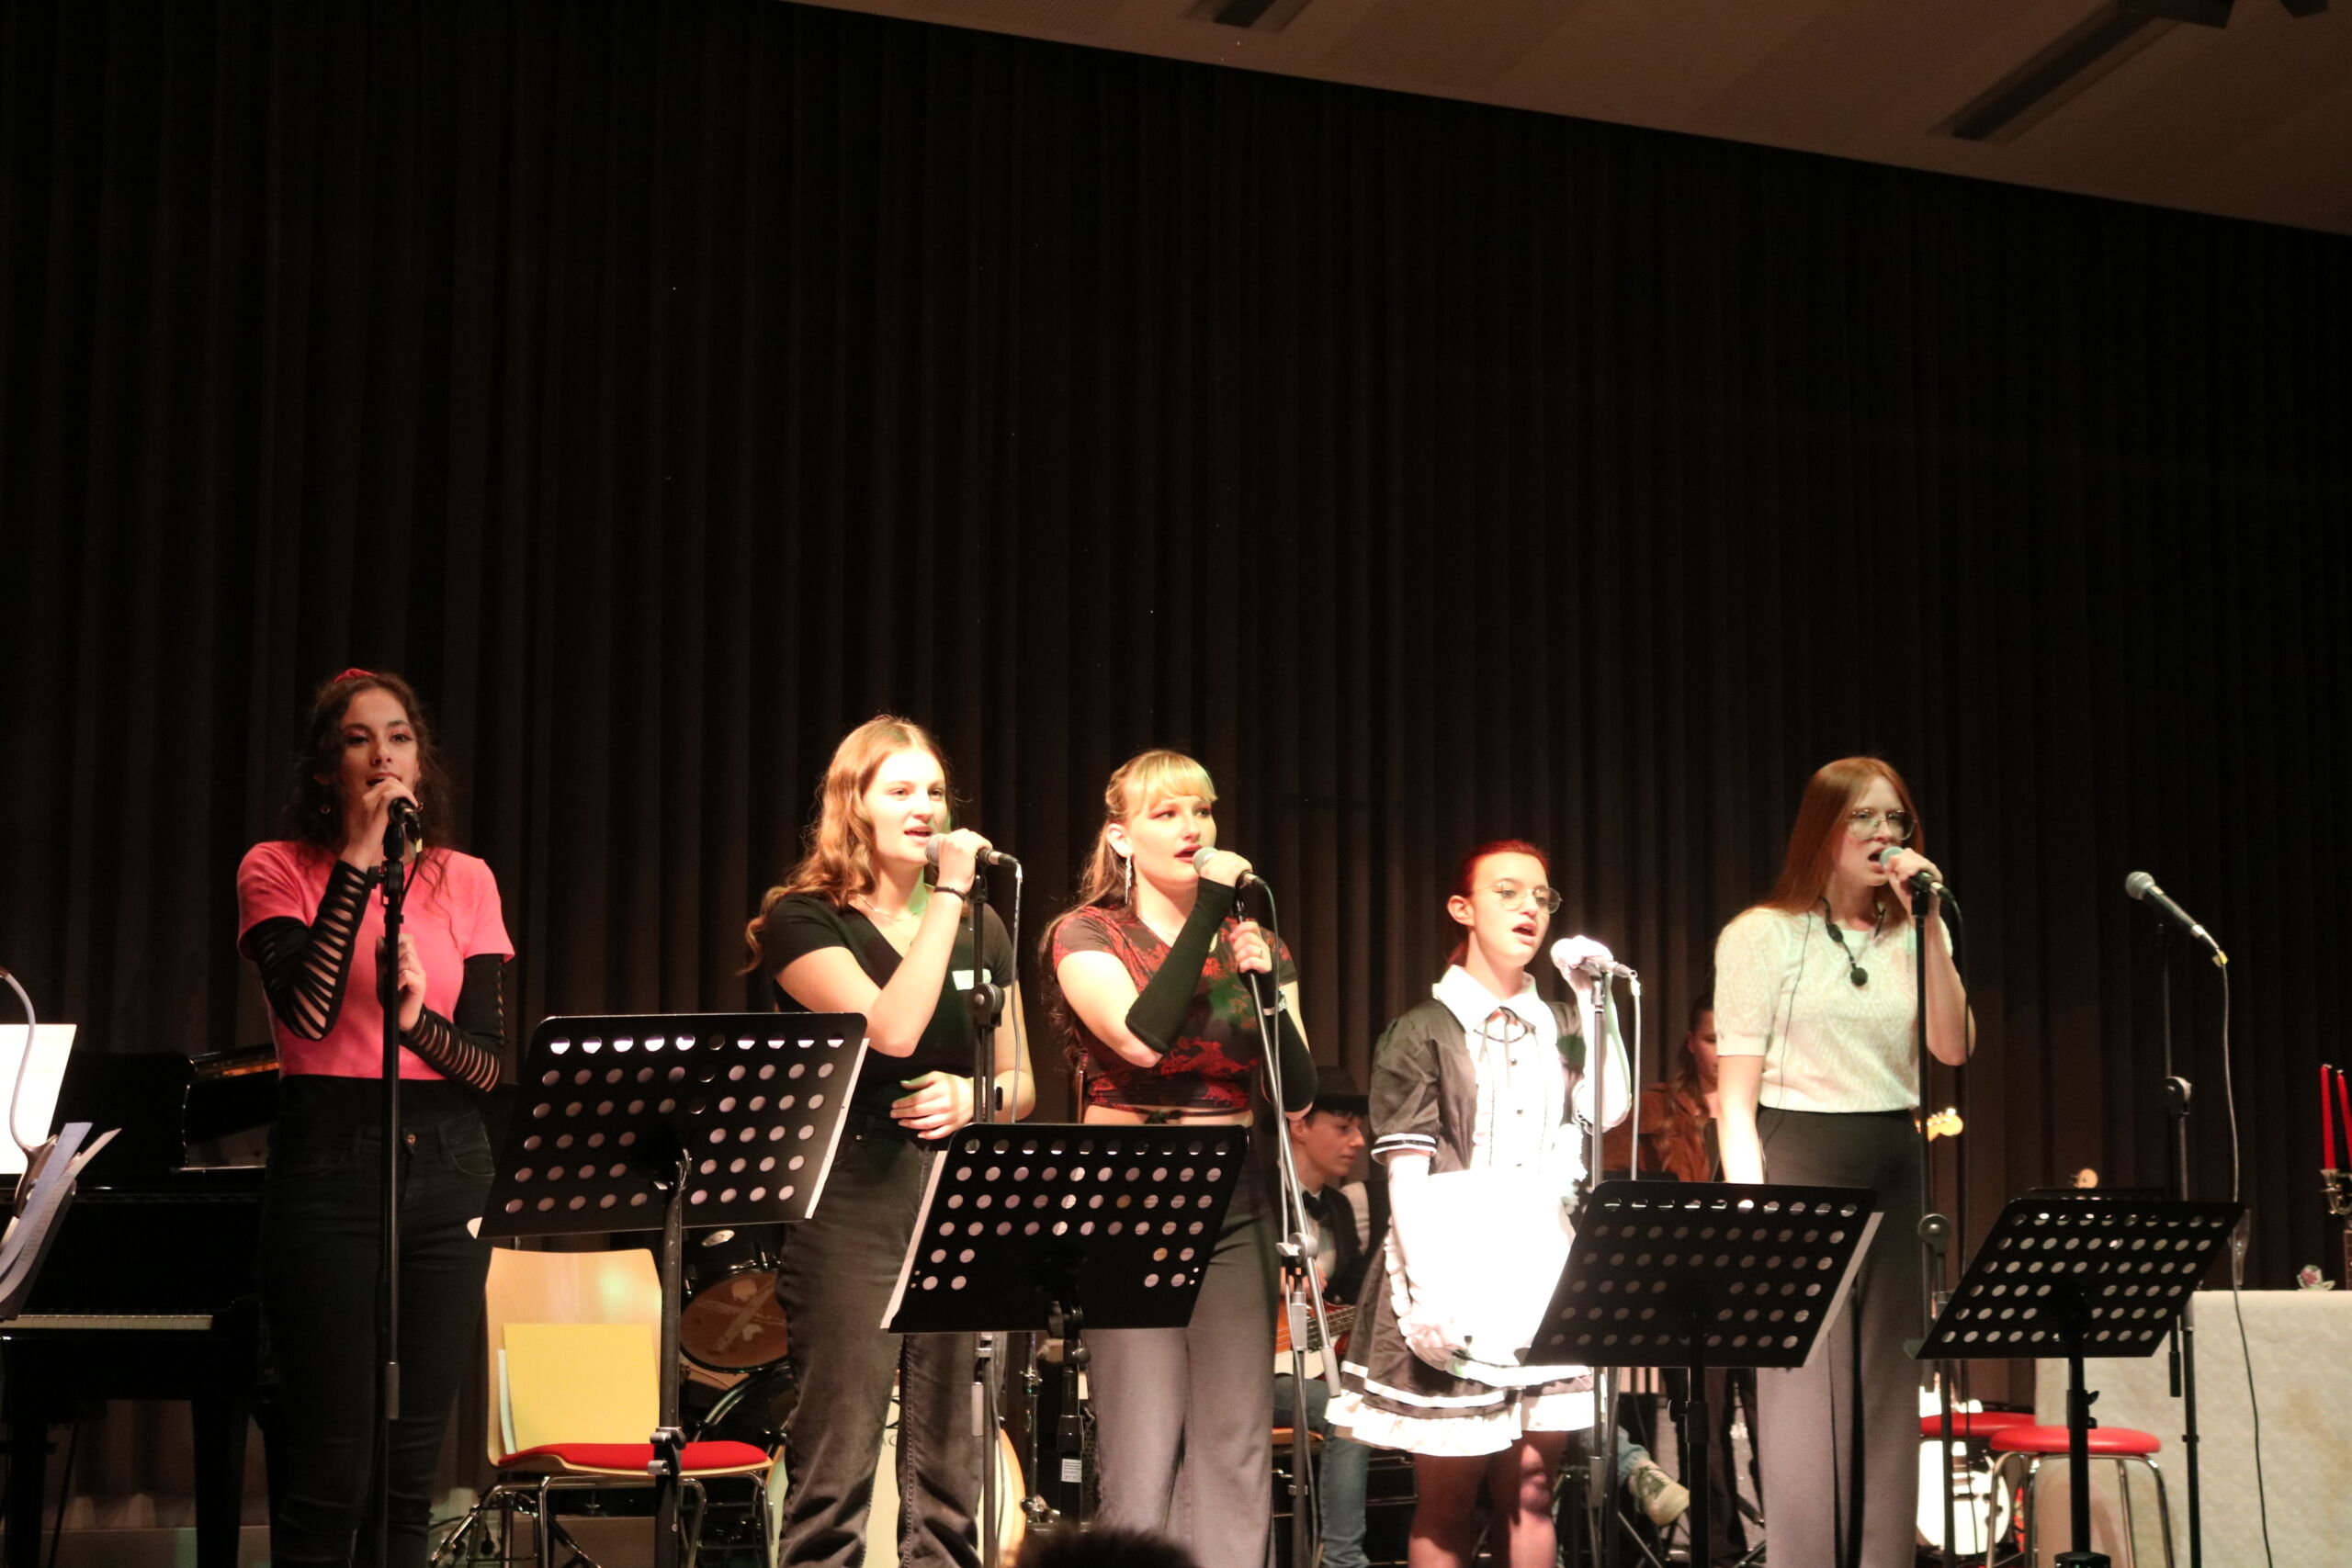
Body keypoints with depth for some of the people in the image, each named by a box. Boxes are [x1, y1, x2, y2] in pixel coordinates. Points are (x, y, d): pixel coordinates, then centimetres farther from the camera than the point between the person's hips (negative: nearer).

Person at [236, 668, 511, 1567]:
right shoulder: (278, 870, 2)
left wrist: (416, 1019, -16)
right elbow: (308, 1012, -16)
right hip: (327, 1163, -3)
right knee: (328, 1468, -6)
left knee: (409, 1470, 6)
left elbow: (490, 1064, 4)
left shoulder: (465, 881, 9)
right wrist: (359, 859, -14)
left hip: (446, 1167, 3)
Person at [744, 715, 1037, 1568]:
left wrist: (975, 1097, -4)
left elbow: (1021, 1084, 19)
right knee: (836, 1472, -6)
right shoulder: (802, 920, -1)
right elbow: (893, 1029, -17)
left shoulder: (981, 928, 16)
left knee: (948, 1473, 5)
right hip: (851, 1203, -5)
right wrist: (948, 894, -12)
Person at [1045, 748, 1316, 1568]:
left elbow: (1299, 1095, 5)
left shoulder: (1251, 943, 11)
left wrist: (1264, 988, -11)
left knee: (1236, 1447, 1)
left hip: (1238, 1202, 4)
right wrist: (1209, 906, -17)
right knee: (1143, 1453, -8)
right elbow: (1142, 1036, -21)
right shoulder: (1088, 936, -1)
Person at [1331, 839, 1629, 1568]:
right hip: (1456, 1276, -4)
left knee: (1531, 1489, 4)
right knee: (1449, 1498, -1)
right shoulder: (1423, 1031, 0)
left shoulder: (1560, 1027, 15)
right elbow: (1407, 1176, -7)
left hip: (1545, 1276, 4)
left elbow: (1611, 1110, -3)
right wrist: (1431, 1295, -17)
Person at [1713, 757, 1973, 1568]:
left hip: (1894, 1173, 5)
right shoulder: (1763, 937, -2)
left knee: (1889, 1390, 5)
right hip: (1799, 1164, -5)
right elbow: (1736, 1098, -5)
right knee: (1805, 1393, -6)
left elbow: (1952, 1048, -4)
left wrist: (1930, 924, -7)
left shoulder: (1914, 938, 13)